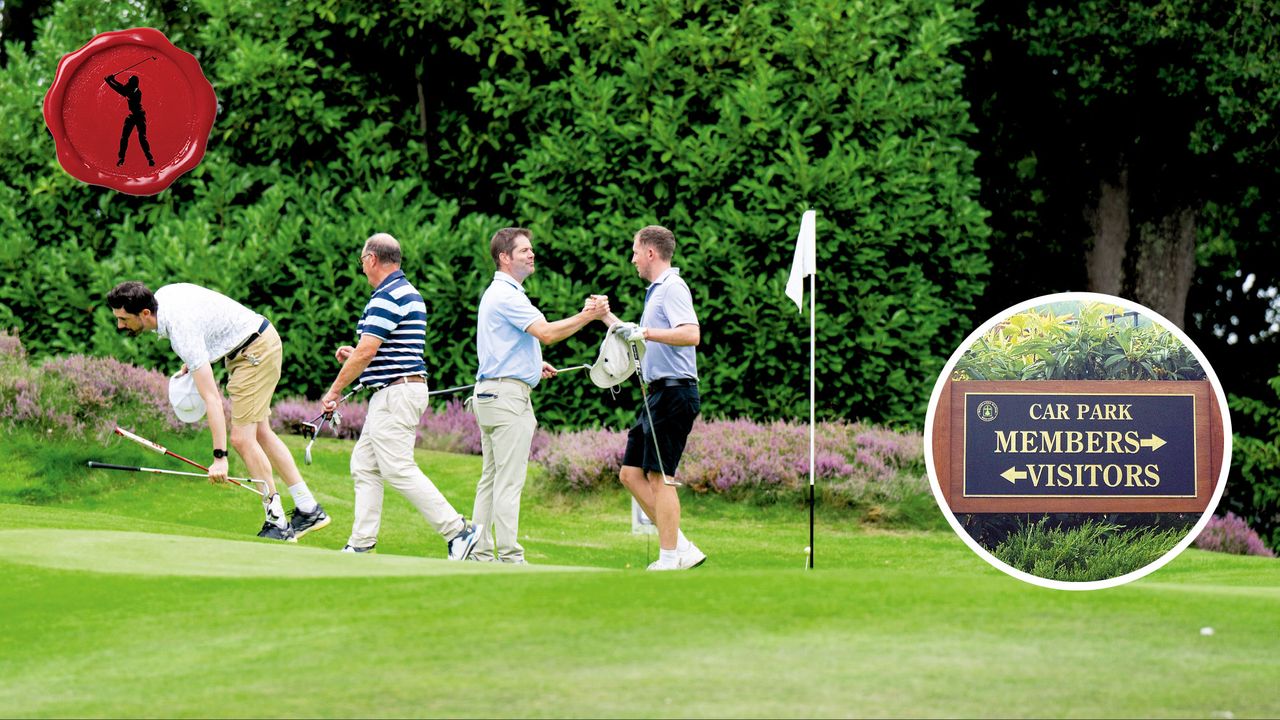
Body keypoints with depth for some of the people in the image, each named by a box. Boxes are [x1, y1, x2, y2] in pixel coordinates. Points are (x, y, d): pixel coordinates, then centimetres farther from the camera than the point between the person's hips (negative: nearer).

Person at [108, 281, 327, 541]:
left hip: (257, 349, -10)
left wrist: (219, 456, -37)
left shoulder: (181, 330, -32)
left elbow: (211, 398, -35)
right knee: (260, 434, 11)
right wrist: (192, 363, 9)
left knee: (242, 438, -14)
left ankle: (277, 524, -9)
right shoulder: (161, 295, -6)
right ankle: (308, 510, 15)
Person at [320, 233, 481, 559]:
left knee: (399, 470, -10)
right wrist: (356, 355, 20)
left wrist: (334, 390, -9)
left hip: (395, 394, -11)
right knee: (364, 465, 12)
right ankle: (361, 545, 11)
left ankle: (457, 531, -12)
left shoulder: (387, 297, -16)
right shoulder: (410, 294, 17)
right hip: (401, 390, 11)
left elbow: (366, 351, -19)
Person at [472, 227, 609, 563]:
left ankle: (481, 553, 10)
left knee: (491, 479, 10)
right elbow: (546, 332, -24)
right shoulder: (507, 295, -14)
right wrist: (587, 316, -22)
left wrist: (534, 364, 24)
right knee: (509, 482, -11)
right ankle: (509, 556, -12)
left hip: (489, 393, 11)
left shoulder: (498, 293, 20)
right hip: (508, 394, -11)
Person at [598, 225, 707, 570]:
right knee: (631, 474, 8)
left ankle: (670, 558, -5)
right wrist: (607, 317, 34)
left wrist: (650, 333, -31)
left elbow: (692, 334, -26)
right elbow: (637, 340, 34)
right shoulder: (655, 291, 21)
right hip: (657, 395, 10)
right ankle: (681, 547, 8)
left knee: (659, 476, -8)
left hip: (673, 393, -10)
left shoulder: (673, 287, -10)